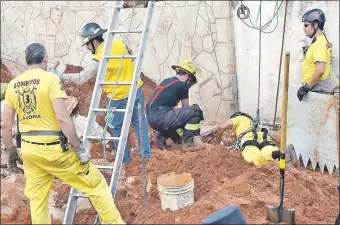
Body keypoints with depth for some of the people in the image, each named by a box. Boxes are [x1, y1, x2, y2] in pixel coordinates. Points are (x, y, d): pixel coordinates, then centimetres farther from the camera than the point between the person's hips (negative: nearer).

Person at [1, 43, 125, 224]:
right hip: (53, 147, -5)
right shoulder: (50, 78, -11)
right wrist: (79, 148, -15)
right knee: (95, 183, 8)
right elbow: (62, 118, -19)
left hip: (28, 149, 6)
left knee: (37, 199, 15)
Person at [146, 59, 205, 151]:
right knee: (196, 111, -8)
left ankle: (162, 137, 17)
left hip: (152, 118, 9)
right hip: (160, 117, -9)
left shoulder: (167, 81, 22)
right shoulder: (182, 85, -2)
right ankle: (187, 143, 0)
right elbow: (186, 108, 10)